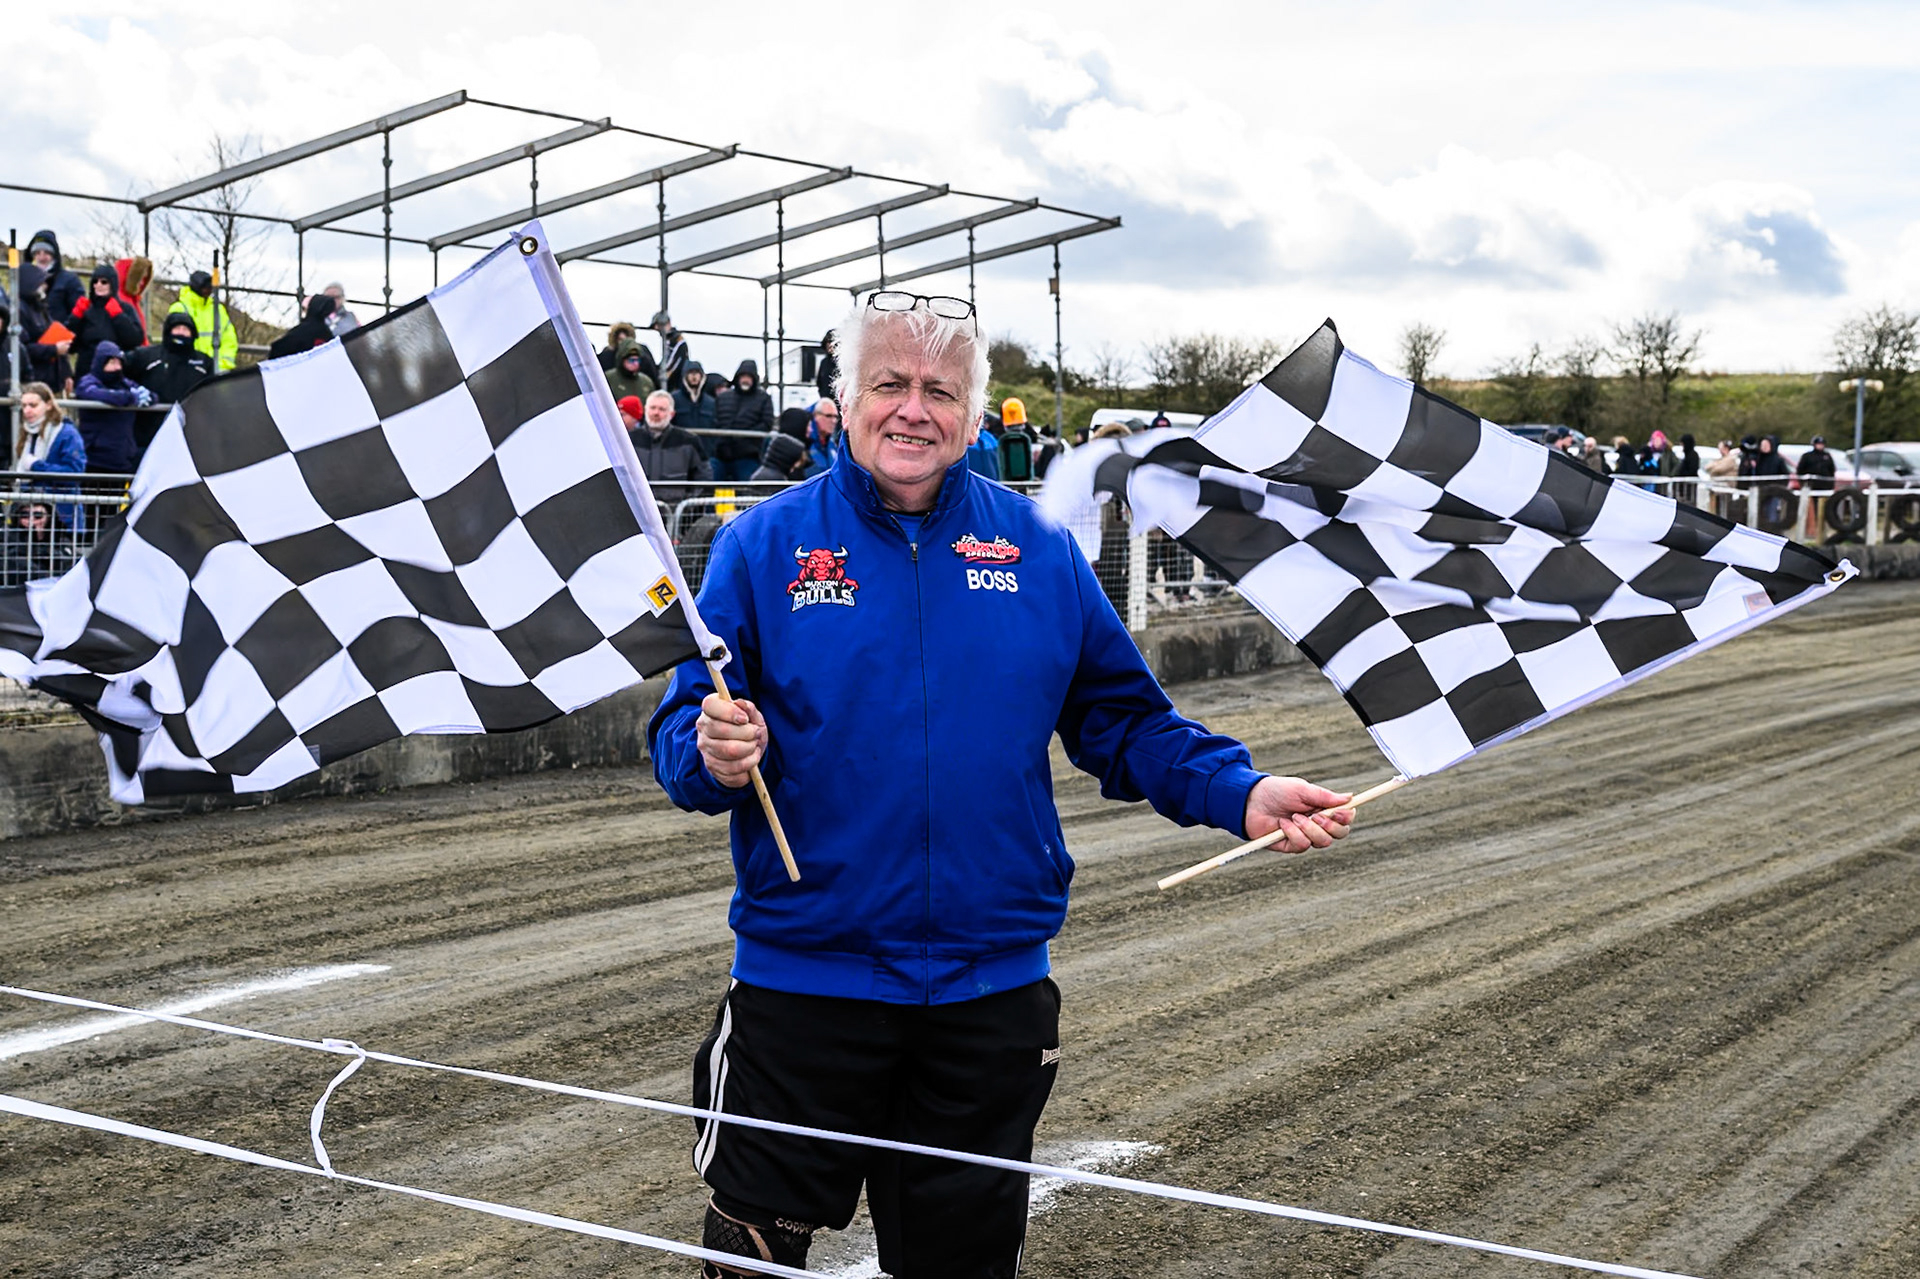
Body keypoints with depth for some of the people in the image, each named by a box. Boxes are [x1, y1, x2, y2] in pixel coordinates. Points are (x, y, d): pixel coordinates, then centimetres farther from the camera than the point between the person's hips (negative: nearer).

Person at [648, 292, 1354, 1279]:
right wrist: (714, 754, -26)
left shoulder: (1041, 554, 4)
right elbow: (681, 737, -3)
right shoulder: (765, 546, -2)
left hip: (993, 988, 2)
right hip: (803, 983, -2)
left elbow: (1122, 722, 8)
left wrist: (1240, 793, -6)